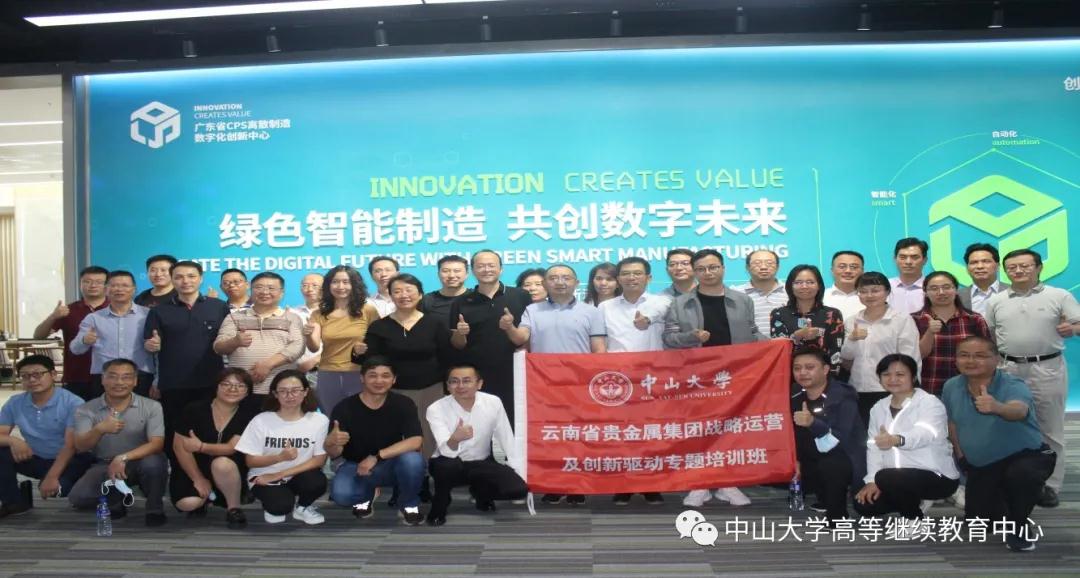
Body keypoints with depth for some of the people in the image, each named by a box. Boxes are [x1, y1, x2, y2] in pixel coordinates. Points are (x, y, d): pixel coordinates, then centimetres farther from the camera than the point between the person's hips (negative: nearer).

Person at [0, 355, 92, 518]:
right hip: (36, 460, 5)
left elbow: (71, 445, -21)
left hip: (69, 461, -5)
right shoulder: (14, 403, 0)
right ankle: (14, 502, -6)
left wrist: (52, 477, -30)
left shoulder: (72, 403, -16)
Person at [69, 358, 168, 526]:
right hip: (104, 465, 2)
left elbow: (157, 444, -19)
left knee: (153, 462, -36)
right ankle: (119, 499, 11)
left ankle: (155, 509, -7)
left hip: (138, 462, -2)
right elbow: (80, 447, -13)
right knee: (78, 498, -23)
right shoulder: (86, 410, -4)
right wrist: (99, 429, -36)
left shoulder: (151, 407, -10)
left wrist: (123, 458, -33)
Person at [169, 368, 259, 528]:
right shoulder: (195, 409, -10)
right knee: (187, 503, -25)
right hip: (195, 468, 1)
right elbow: (179, 446, -10)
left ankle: (234, 508, -12)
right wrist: (198, 479, -14)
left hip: (230, 469, -1)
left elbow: (233, 447, -16)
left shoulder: (249, 412, -10)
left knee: (222, 463, -36)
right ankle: (203, 498, 13)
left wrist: (201, 447, -30)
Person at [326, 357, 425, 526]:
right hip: (356, 466, 0)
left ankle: (409, 505, -1)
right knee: (341, 494, -31)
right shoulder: (345, 408, -17)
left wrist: (377, 456, -32)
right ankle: (364, 496, 10)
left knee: (413, 459, -33)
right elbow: (334, 454, -17)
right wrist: (332, 442, -43)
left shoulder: (403, 404, -15)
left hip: (391, 464, 0)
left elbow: (415, 441, -26)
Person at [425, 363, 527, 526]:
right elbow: (447, 452, -31)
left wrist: (521, 475, -4)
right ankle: (439, 507, -6)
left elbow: (507, 439, -2)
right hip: (450, 464, -3)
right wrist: (455, 439, -54)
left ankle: (480, 492, 14)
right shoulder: (436, 409, -19)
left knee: (517, 488, -20)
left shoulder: (493, 403, -11)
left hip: (482, 464, 3)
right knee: (446, 465, -39)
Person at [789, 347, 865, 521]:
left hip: (844, 461, -7)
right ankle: (826, 497, 15)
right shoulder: (795, 395, -2)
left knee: (830, 464, -37)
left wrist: (813, 423, -47)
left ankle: (837, 513, -10)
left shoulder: (843, 396, -20)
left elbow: (839, 442, -31)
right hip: (812, 462, 7)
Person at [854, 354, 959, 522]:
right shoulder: (878, 408, 8)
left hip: (936, 476, -7)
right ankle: (915, 500, 17)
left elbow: (924, 433, -35)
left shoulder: (930, 403, -14)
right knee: (864, 504, -6)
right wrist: (872, 480, -12)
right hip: (897, 478, 7)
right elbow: (874, 446, 2)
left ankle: (914, 518, -3)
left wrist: (897, 440, -56)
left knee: (887, 478, -31)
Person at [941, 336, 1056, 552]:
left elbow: (1019, 410, -54)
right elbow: (952, 422, 6)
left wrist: (997, 407, -75)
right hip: (980, 465, 5)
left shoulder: (1013, 385, -29)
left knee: (1021, 473, -39)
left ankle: (1018, 526, -11)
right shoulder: (951, 387, -13)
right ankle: (1001, 498, 44)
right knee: (977, 519, 9)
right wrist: (960, 454, 9)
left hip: (1026, 454, -5)